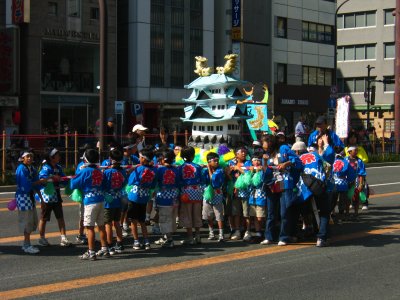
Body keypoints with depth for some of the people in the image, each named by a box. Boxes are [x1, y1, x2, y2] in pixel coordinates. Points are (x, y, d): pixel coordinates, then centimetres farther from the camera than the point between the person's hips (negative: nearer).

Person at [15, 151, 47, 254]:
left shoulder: (32, 169, 12)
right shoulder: (21, 169, -12)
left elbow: (36, 184, 9)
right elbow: (26, 185, -20)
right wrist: (40, 181, -14)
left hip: (30, 196, 9)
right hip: (23, 196, -9)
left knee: (33, 220, 12)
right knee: (27, 220, -5)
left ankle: (26, 244, 20)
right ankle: (27, 245, 1)